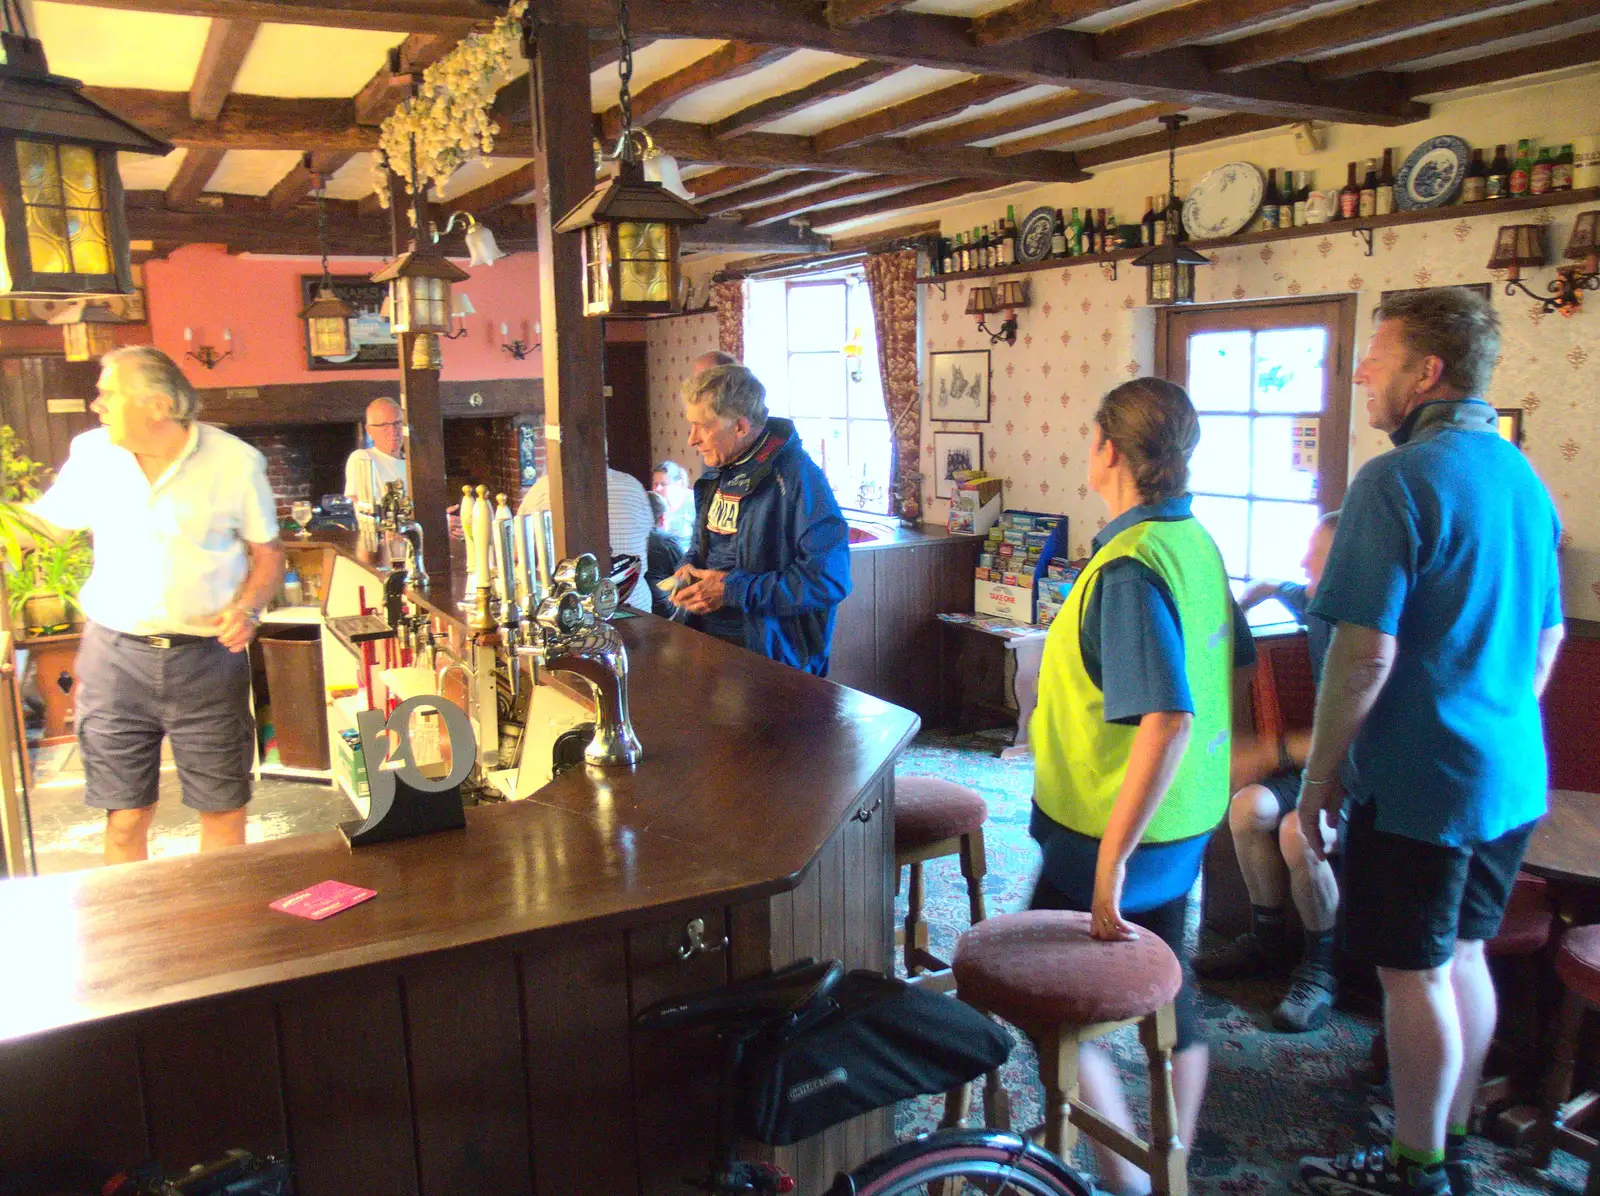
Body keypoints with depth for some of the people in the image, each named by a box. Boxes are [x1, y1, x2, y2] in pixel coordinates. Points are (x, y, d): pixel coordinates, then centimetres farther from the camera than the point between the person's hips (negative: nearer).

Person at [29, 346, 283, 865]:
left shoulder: (236, 462, -6)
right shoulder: (91, 453, 3)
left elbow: (268, 551, 2)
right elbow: (43, 522, 17)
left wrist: (247, 608, -13)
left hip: (207, 655, -2)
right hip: (115, 654, 2)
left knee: (223, 810, 6)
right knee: (126, 817, 7)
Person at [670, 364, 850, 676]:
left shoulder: (796, 477, -17)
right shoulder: (717, 471, 10)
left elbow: (830, 579, -23)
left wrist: (734, 589, -19)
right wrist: (689, 567, 3)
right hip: (706, 638, 7)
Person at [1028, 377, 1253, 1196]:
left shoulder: (1129, 567, -24)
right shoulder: (1195, 544, 3)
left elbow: (1167, 721, -32)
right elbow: (1232, 663, 16)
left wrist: (1111, 860, -29)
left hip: (1117, 830, -9)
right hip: (1184, 823, 9)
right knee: (1168, 991, 21)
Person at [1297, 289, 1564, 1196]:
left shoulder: (1399, 480, -18)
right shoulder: (1526, 480, 9)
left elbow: (1366, 655, -21)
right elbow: (1548, 639, 16)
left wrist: (1322, 776, -11)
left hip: (1422, 781, -8)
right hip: (1512, 776, 8)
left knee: (1416, 975, 5)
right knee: (1464, 958, 18)